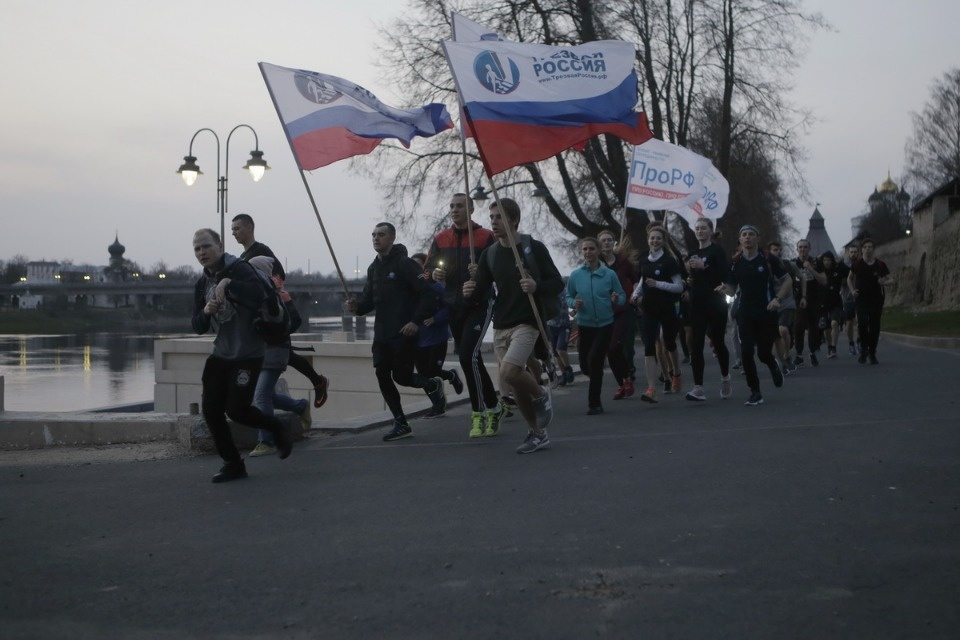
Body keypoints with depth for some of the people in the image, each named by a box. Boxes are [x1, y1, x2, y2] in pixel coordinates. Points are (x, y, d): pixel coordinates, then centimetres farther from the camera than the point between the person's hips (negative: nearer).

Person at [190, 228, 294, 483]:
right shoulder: (202, 283, 10)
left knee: (236, 409, -10)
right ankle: (233, 464, 16)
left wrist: (229, 283, -31)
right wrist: (205, 312, -10)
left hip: (247, 354, -7)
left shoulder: (238, 269, -12)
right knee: (211, 410, 1)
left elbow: (258, 294, -30)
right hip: (220, 354, 7)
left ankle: (279, 430, 19)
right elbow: (198, 327, 10)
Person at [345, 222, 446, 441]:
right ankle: (401, 424, 10)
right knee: (382, 376, 0)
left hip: (404, 333, -7)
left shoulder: (405, 264, -10)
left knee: (401, 376, -5)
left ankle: (433, 385, 28)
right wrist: (357, 306, -6)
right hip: (382, 334, 7)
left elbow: (427, 293, -14)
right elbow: (369, 299, 16)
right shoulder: (373, 268, 13)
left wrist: (417, 321, -22)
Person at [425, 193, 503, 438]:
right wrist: (434, 273, -8)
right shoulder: (440, 239, 9)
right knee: (472, 360, 11)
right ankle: (494, 407, 24)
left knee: (468, 356, -18)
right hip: (454, 307, 6)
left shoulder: (486, 237, -5)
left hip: (479, 305, -6)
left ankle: (479, 414, -7)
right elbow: (429, 266, 14)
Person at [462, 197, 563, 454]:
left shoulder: (533, 248, -7)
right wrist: (472, 291, -12)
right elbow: (482, 291, 10)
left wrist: (536, 286, -25)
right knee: (516, 385, 7)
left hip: (526, 323, -5)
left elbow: (557, 284, -6)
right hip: (500, 326, 6)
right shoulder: (490, 253, 7)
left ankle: (541, 394, 5)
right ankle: (537, 433, 22)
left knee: (509, 372, -25)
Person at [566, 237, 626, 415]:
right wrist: (574, 303, -15)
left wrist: (617, 299, -21)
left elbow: (622, 296, 1)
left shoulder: (610, 274, -7)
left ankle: (594, 403, -4)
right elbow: (568, 297, 7)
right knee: (585, 365, 11)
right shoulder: (575, 275, -4)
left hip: (605, 324, -3)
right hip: (584, 325, 3)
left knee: (594, 359, -18)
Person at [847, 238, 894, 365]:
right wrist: (852, 290, 0)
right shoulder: (857, 264, 0)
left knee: (874, 327, 3)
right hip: (861, 299, -1)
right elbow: (849, 279, 16)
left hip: (876, 299, 1)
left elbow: (891, 280, 8)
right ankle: (864, 349, -1)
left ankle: (872, 353, 18)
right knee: (862, 322, -21)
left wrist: (885, 282, -15)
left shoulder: (880, 265, 0)